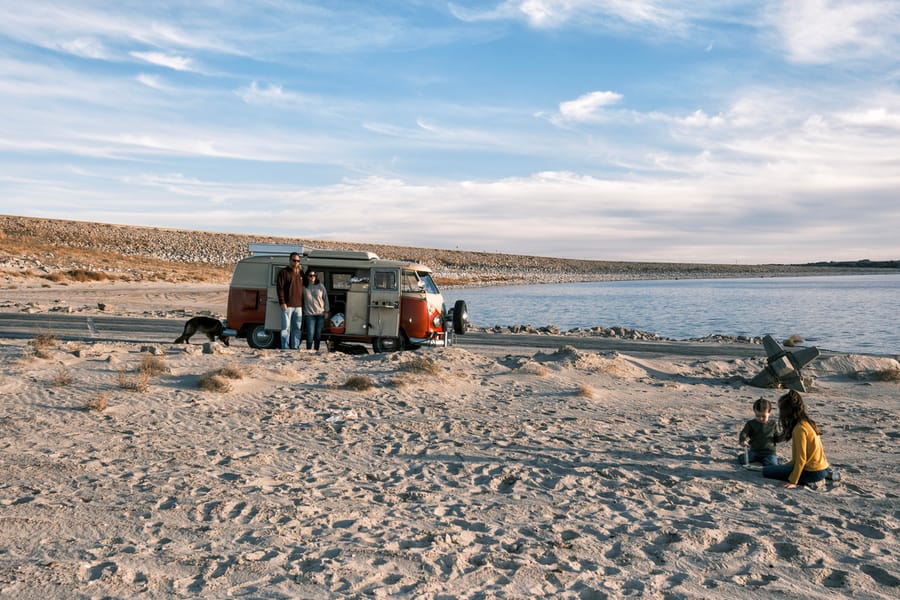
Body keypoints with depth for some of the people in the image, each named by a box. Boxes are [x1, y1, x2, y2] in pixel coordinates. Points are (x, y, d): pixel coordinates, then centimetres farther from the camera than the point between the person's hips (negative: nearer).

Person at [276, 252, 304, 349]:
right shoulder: (284, 272, -1)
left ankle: (295, 347, 12)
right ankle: (285, 347, -2)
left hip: (298, 306, 5)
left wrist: (303, 303, 14)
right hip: (287, 305, -5)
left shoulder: (301, 273, 16)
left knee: (297, 328, 7)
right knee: (286, 327, -4)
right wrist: (282, 302, -15)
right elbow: (280, 288, -7)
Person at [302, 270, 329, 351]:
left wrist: (326, 311, 5)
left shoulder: (320, 286, 3)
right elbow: (301, 300, 5)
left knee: (318, 335, 8)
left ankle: (316, 351, 19)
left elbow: (325, 298, 8)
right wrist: (302, 312, 4)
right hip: (309, 314, -2)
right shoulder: (304, 288, -1)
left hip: (320, 314, 2)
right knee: (310, 335, -10)